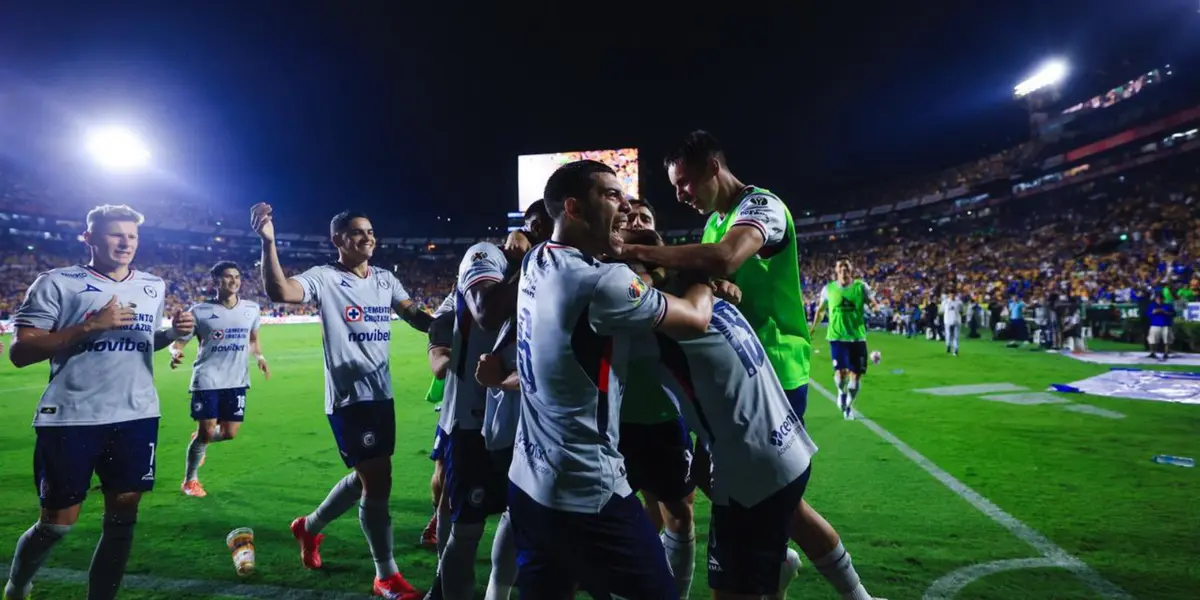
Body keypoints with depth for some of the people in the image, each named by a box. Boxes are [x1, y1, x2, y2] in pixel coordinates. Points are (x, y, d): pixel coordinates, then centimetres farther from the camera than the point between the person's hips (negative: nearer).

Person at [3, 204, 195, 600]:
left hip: (137, 417, 4)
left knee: (122, 517, 6)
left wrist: (174, 333, 3)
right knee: (57, 522, 8)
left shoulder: (153, 287, 11)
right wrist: (91, 325, -20)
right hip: (71, 419, -4)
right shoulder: (58, 282, -5)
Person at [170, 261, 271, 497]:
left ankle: (200, 440, 40)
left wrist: (259, 357, 2)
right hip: (207, 379, -4)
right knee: (206, 431, -4)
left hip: (237, 380, 4)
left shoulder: (252, 309, 5)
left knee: (230, 433, 4)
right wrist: (175, 353, -26)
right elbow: (178, 342, -2)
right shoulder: (200, 311, -6)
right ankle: (190, 480, 21)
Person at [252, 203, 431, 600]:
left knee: (367, 478, 20)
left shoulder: (385, 279, 10)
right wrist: (268, 242, -37)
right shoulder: (325, 278, -9)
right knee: (378, 480, -2)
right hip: (349, 396, -7)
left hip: (382, 393, 7)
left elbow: (415, 316, 5)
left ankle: (309, 528, 46)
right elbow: (279, 292, -26)